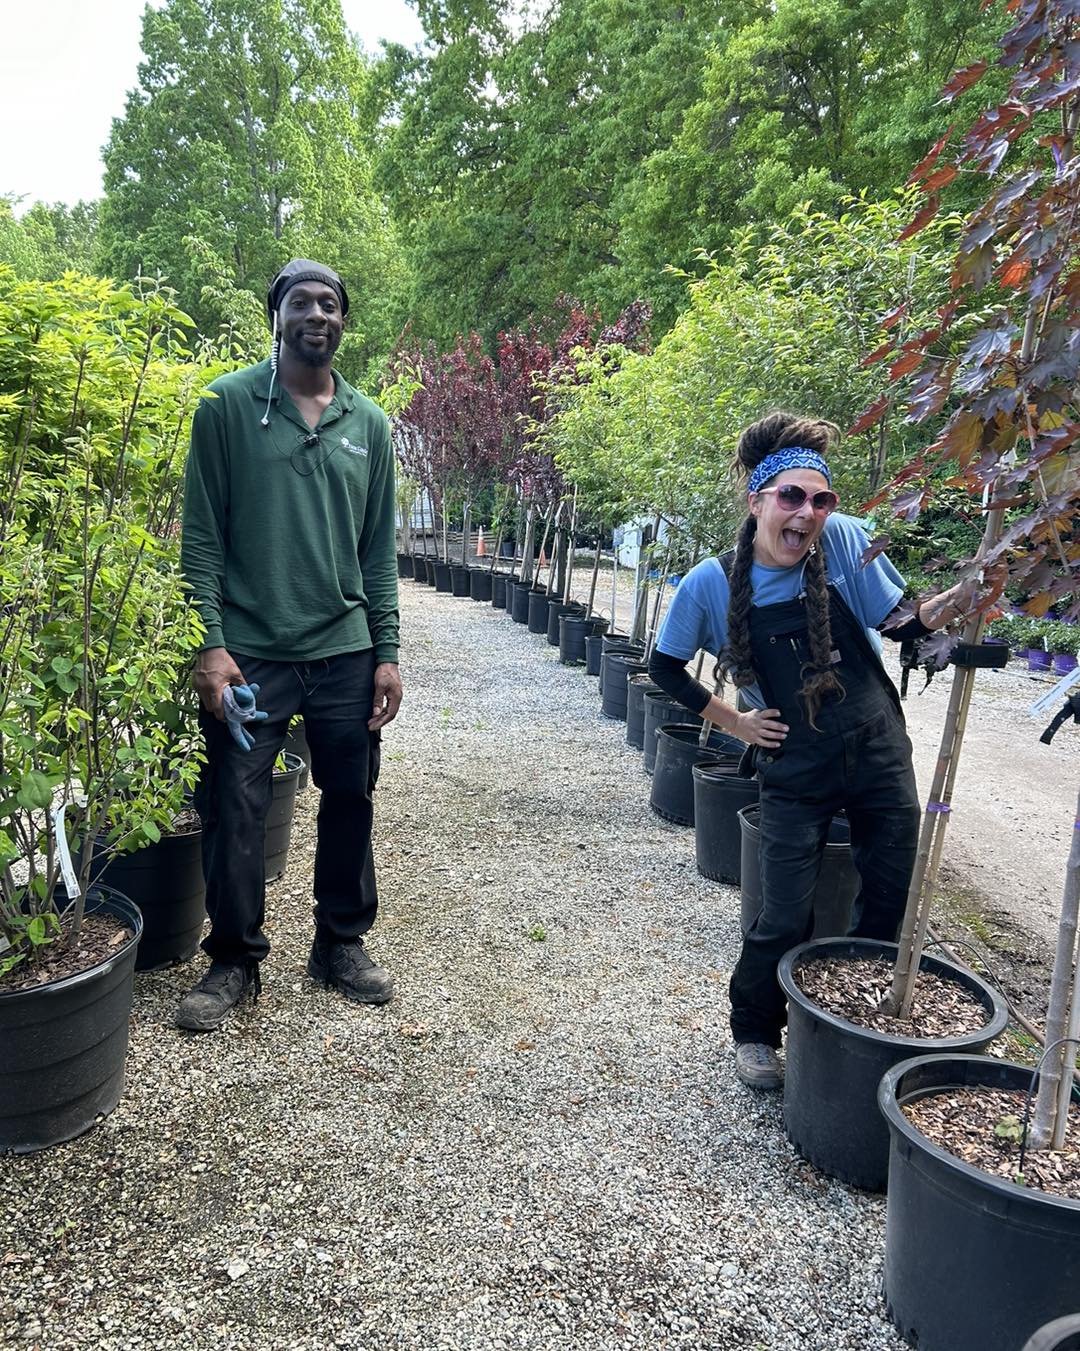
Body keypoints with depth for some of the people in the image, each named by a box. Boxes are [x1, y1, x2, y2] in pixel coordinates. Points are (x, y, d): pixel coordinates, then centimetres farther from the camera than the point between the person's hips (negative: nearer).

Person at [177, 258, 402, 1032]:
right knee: (235, 812, 2)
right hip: (250, 652, -3)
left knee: (351, 803, 10)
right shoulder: (228, 404, 0)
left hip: (346, 652, 3)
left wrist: (387, 653, 4)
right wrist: (211, 645, -11)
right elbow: (202, 535, -3)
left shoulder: (369, 423, 9)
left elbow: (380, 548, 10)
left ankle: (343, 944, 29)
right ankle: (235, 961, 21)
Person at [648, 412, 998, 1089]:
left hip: (879, 752, 2)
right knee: (785, 922, 1)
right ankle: (754, 1033, 29)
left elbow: (898, 622, -2)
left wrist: (956, 600, -21)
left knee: (891, 905, 13)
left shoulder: (844, 539, -11)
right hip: (795, 770, -2)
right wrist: (734, 721, -1)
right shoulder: (712, 584, -11)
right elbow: (665, 666, 3)